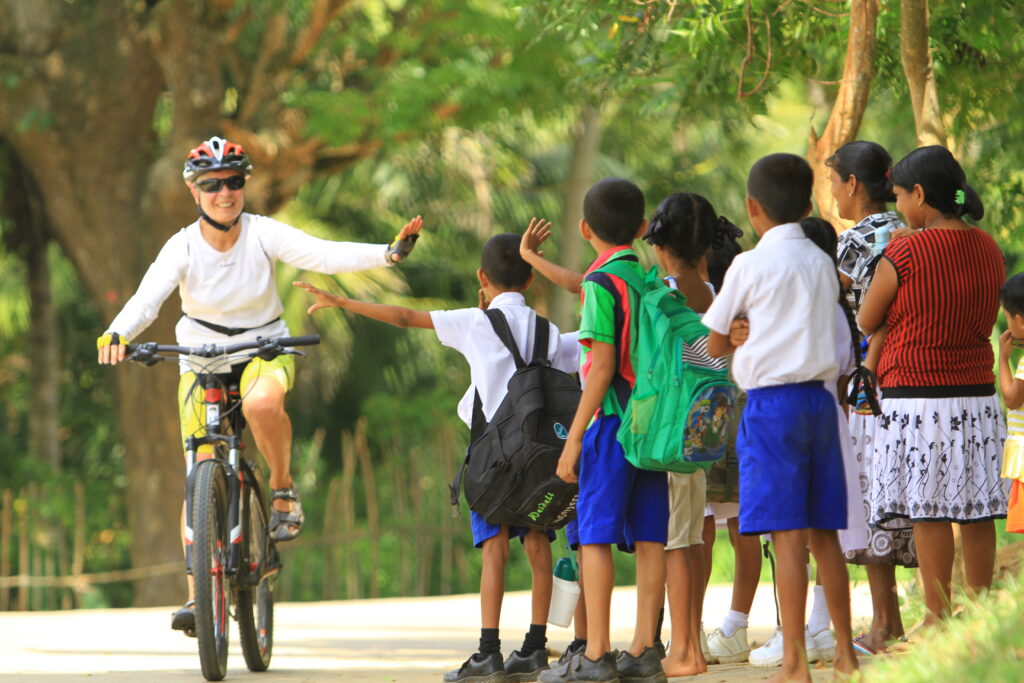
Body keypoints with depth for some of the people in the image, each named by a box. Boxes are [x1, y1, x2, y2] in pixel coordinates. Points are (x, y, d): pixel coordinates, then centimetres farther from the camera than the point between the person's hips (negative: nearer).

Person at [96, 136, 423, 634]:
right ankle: (196, 594, -1)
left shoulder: (263, 234, -14)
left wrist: (390, 253, -42)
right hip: (201, 359, 1)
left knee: (262, 402, -38)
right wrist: (117, 334, -50)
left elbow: (324, 255, -27)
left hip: (264, 349, -1)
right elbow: (147, 298, -28)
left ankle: (283, 489, -10)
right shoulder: (183, 248, -15)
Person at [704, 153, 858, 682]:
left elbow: (713, 345, 3)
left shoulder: (750, 265, -5)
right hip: (821, 396, 6)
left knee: (788, 534, -8)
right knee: (823, 533, 10)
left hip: (772, 400, -6)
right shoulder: (822, 264, 13)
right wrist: (751, 334, 4)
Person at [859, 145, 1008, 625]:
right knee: (976, 512, 8)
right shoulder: (989, 250, 6)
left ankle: (938, 621, -2)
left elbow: (866, 320, -1)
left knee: (929, 513, -3)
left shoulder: (905, 253, -12)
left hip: (916, 394, -6)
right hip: (978, 395, 6)